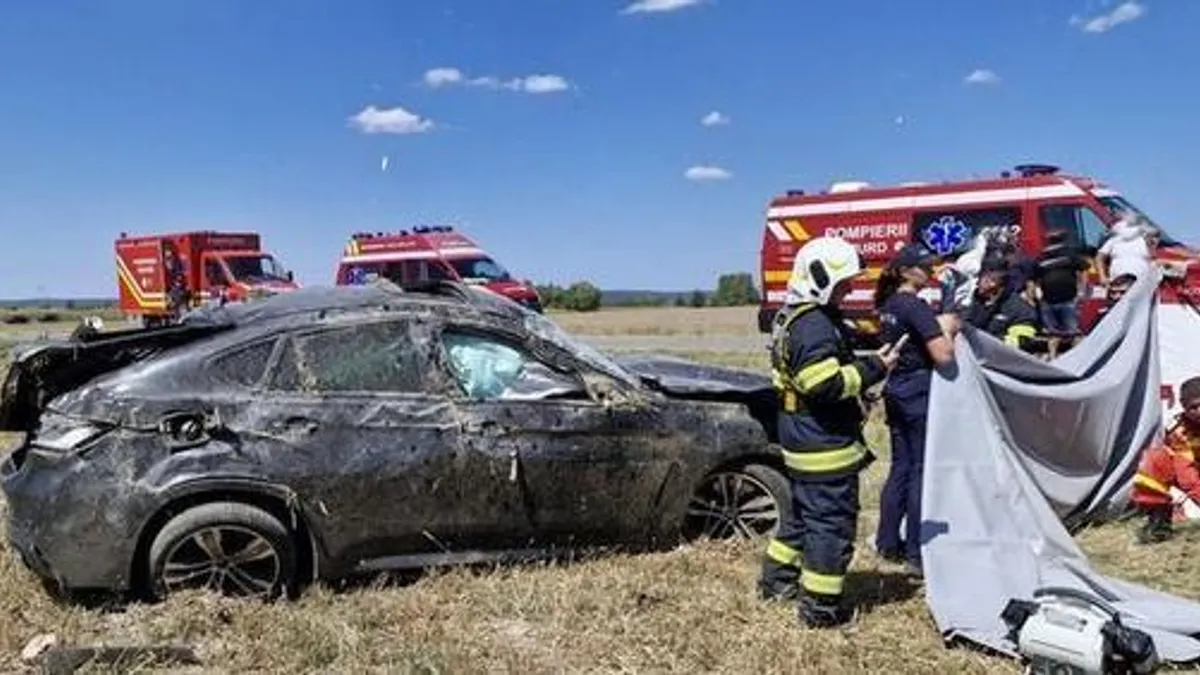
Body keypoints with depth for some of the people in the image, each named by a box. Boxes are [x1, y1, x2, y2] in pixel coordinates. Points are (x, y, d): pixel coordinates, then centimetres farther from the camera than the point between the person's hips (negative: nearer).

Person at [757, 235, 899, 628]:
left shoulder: (794, 318, 14)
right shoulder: (815, 327, -21)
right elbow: (827, 385, -27)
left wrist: (865, 363, 14)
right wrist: (873, 368, -18)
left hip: (804, 444, 11)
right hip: (826, 447, -11)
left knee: (804, 514, 22)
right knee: (832, 522, -1)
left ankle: (776, 580, 34)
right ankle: (821, 607, 7)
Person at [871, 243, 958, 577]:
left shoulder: (889, 305, 10)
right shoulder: (917, 307, -17)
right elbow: (943, 356, -22)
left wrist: (940, 325, 10)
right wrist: (946, 329, -5)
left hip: (897, 394, 9)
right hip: (920, 396, -9)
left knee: (900, 467, 15)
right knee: (922, 471, -1)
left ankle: (887, 543, 22)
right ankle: (916, 554, 6)